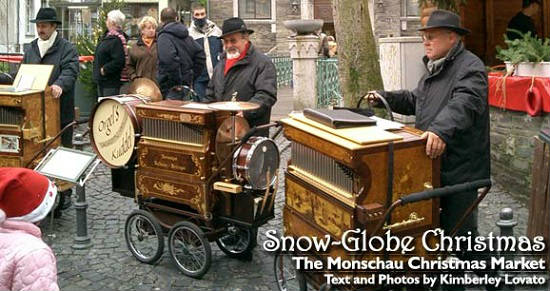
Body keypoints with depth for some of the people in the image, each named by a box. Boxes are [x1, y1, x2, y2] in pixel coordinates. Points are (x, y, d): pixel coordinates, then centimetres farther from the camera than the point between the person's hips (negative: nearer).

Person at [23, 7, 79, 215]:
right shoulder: (30, 49, 16)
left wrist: (60, 84, -36)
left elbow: (70, 72, -18)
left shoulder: (67, 48, -3)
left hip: (60, 113, -5)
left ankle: (64, 194, 13)